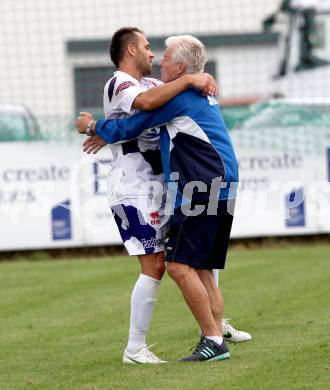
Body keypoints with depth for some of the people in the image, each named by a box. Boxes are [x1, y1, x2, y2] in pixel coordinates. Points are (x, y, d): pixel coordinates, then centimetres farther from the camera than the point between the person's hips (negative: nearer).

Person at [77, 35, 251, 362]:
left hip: (201, 193, -10)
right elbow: (150, 120, 32)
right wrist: (105, 136, 31)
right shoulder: (202, 95, 21)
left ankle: (212, 339, -11)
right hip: (221, 192, 10)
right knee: (201, 270, 11)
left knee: (179, 265, -10)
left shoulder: (177, 97, -10)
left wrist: (93, 125, 11)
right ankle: (217, 342, 8)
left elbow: (129, 129, -7)